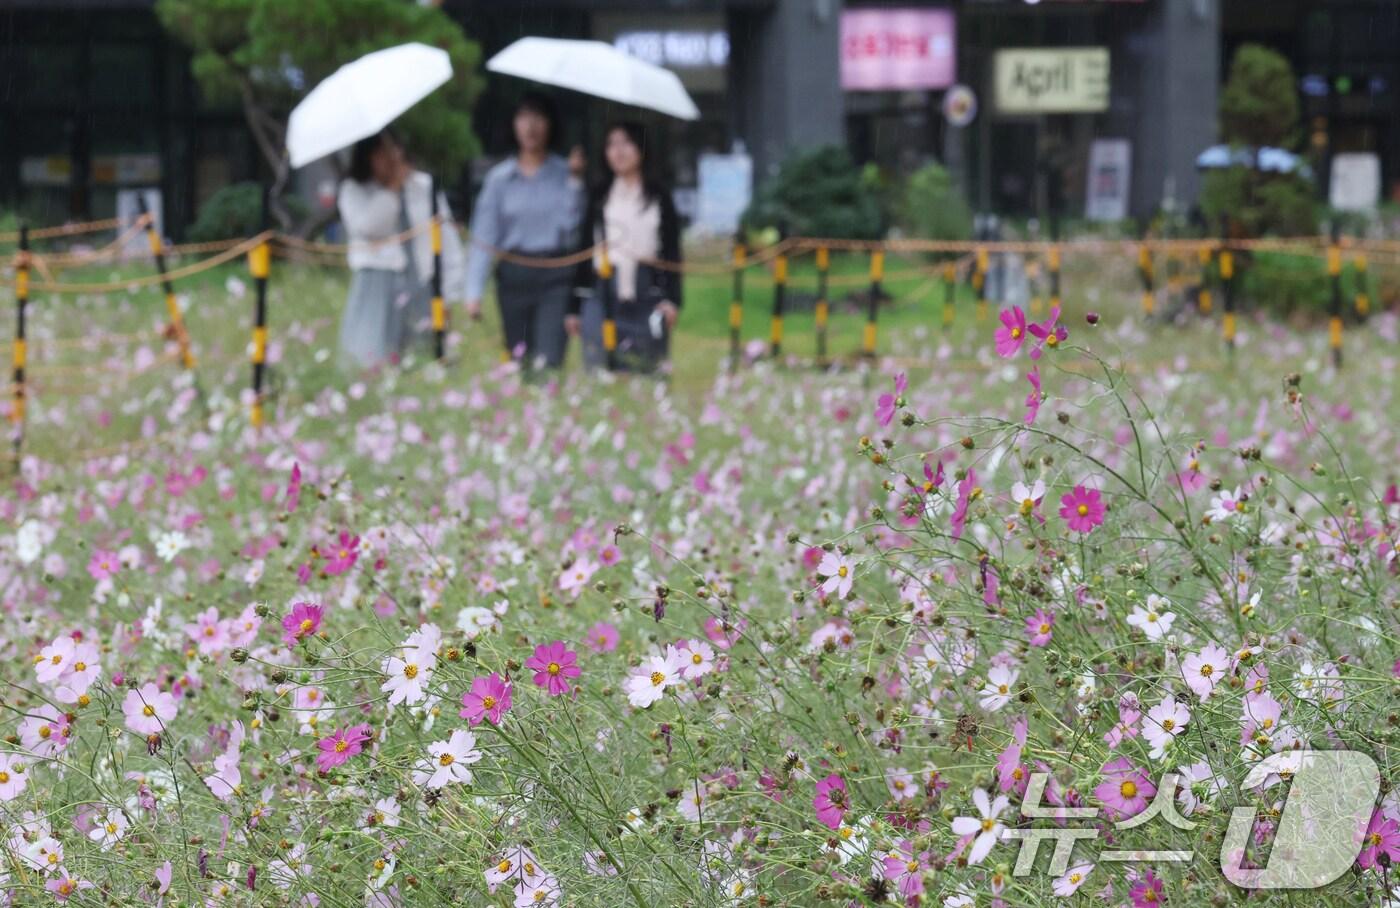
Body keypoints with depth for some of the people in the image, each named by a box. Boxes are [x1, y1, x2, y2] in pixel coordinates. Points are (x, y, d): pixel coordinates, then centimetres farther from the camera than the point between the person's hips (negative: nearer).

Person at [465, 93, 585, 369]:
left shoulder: (563, 173, 3)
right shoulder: (500, 178, 6)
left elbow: (571, 223, -7)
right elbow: (483, 236, 2)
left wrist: (575, 180, -13)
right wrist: (474, 292, -6)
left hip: (555, 275, -2)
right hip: (514, 274, 2)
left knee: (547, 360, -16)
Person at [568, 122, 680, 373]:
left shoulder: (659, 196, 9)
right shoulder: (598, 196, 11)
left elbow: (672, 253, 6)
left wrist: (672, 298, -6)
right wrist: (575, 308, 8)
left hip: (648, 295, -1)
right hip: (602, 293, 1)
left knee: (647, 373, -3)